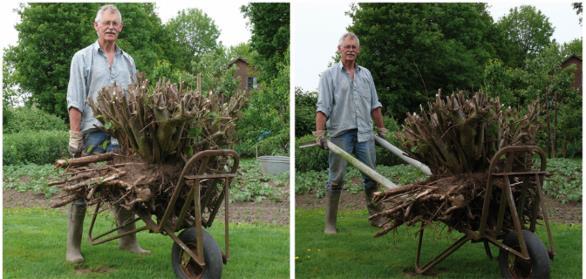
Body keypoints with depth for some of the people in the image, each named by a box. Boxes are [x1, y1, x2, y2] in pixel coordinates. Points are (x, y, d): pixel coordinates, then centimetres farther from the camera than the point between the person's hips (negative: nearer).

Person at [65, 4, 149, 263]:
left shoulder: (127, 61, 18)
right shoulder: (83, 58, 7)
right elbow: (75, 100, -1)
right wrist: (74, 134, -9)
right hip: (93, 131, -4)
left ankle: (128, 239, 15)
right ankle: (73, 246, 3)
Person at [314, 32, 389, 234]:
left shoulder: (366, 74, 15)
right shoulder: (330, 75, 1)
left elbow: (374, 105, 19)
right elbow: (323, 106, -7)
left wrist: (381, 129, 18)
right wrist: (319, 132, -15)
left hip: (365, 134, 4)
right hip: (340, 134, -4)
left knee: (371, 177, 8)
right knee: (336, 179, -1)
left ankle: (376, 217, 20)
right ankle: (330, 223, 4)